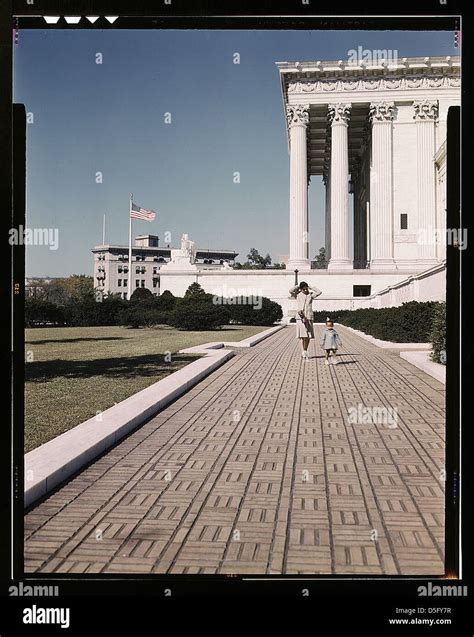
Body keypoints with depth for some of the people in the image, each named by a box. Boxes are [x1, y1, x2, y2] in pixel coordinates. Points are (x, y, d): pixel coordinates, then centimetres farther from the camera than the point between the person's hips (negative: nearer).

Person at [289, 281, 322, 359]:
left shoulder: (311, 295, 10)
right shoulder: (298, 295, 4)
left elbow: (319, 292, -3)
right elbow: (290, 290, -12)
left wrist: (310, 288, 3)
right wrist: (298, 286, 1)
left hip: (309, 318, 3)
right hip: (300, 317, -3)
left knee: (308, 336, 4)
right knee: (302, 335, -9)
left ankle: (305, 352, 17)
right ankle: (303, 353, -10)